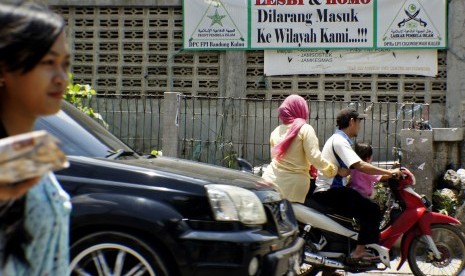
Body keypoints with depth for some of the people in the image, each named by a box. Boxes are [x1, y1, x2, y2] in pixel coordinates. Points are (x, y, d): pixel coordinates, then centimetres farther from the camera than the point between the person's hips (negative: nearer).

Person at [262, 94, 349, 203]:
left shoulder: (276, 131, 11)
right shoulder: (305, 129, -5)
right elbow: (314, 157, -11)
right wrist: (336, 170, -3)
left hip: (272, 179, 4)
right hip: (294, 183, -4)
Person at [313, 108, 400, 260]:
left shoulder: (339, 139, 19)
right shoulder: (339, 141, -15)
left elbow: (355, 167, 21)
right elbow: (359, 166, -27)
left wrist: (383, 175, 16)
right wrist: (389, 172, -25)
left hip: (333, 190, 11)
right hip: (330, 192, -11)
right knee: (372, 210, -18)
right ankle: (360, 251, -17)